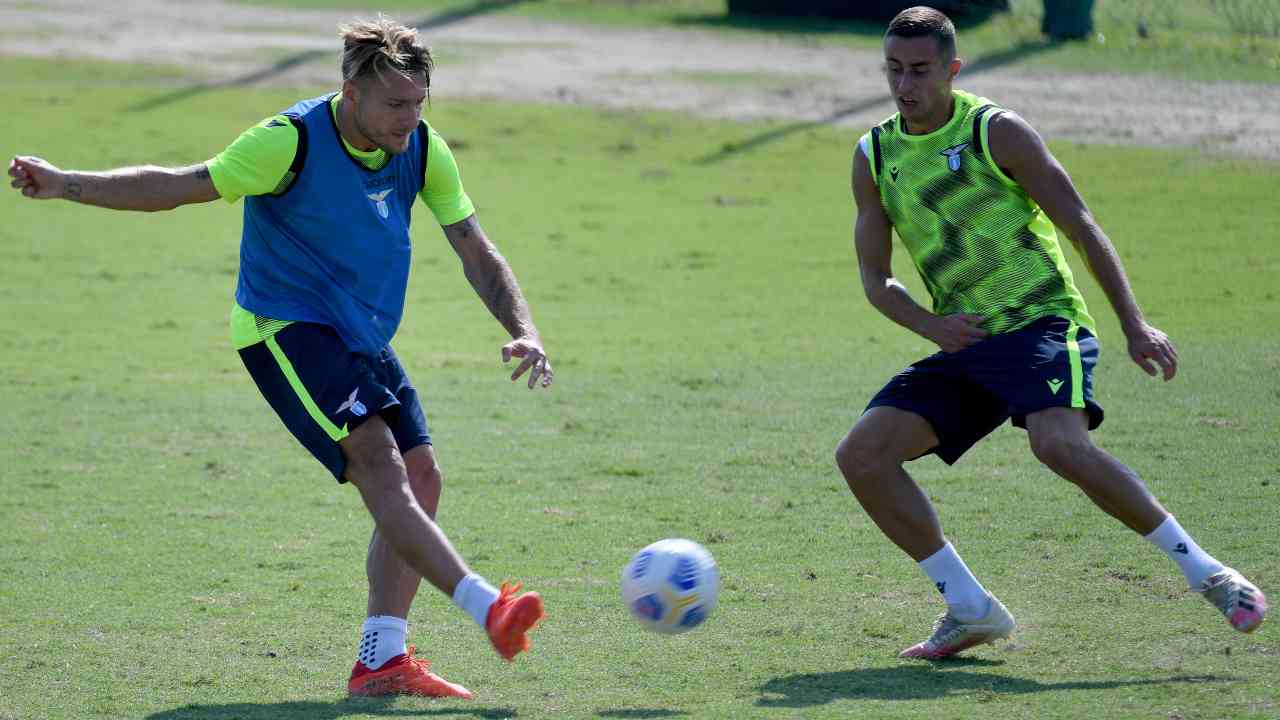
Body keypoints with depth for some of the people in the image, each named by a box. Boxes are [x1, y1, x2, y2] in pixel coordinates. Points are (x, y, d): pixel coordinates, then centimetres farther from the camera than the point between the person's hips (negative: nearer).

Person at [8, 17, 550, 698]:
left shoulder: (423, 150, -2)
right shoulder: (292, 141, -17)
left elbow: (475, 250, 5)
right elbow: (181, 186, -11)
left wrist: (524, 331, -8)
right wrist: (69, 185, -19)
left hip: (362, 337, 7)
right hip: (284, 327, -7)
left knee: (420, 476, -3)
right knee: (378, 460, -24)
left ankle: (380, 660, -1)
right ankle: (487, 607, -35)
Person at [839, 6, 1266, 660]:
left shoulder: (996, 132, -5)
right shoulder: (873, 156, 10)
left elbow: (1080, 227, -5)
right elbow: (875, 277, 15)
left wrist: (1134, 325, -12)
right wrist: (930, 326, -5)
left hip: (1041, 323, -6)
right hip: (963, 345, 6)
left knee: (1059, 444, -34)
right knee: (860, 455, -11)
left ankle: (1204, 571, -20)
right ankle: (971, 610, -2)